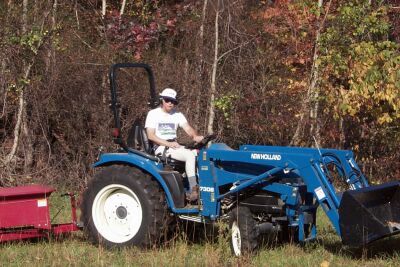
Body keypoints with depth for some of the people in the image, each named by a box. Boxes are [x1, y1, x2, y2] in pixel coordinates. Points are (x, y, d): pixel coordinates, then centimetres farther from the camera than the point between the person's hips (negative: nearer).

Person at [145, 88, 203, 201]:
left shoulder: (177, 114, 15)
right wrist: (168, 144, -20)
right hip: (161, 148, -6)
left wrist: (195, 136, -23)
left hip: (175, 146, 6)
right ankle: (193, 189, -30)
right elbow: (151, 135, -10)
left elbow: (188, 128, 1)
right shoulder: (153, 114, -1)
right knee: (190, 155, -29)